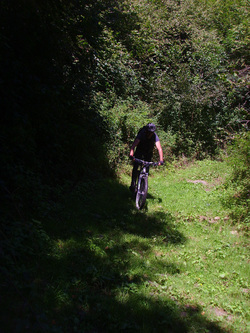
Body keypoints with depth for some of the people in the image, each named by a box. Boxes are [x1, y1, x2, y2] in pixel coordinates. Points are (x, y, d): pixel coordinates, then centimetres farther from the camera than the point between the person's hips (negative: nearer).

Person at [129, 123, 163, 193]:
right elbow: (134, 145, -43)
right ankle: (133, 185, -14)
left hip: (148, 153, 2)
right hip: (139, 151, -2)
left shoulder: (155, 136, -27)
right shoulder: (141, 134, -31)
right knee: (135, 167, -18)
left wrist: (161, 160, -48)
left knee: (147, 169, -3)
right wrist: (131, 155, -60)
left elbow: (159, 148, -35)